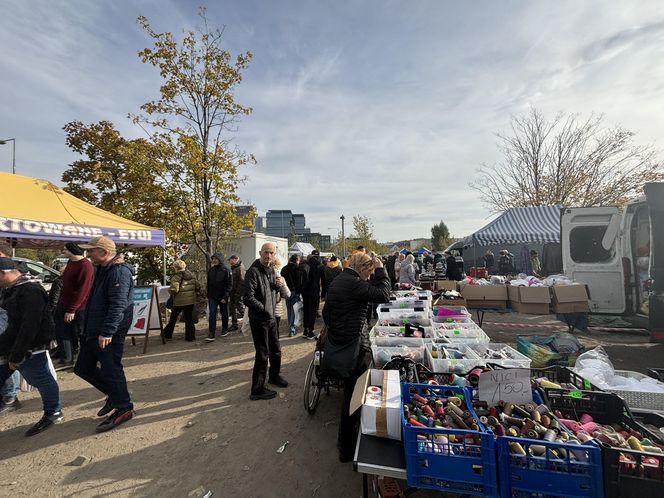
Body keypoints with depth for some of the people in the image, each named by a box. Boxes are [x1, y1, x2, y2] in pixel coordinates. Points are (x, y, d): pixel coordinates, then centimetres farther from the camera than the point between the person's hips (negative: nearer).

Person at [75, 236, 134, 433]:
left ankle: (124, 408, 15)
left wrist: (107, 332, -27)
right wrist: (88, 329, 22)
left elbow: (118, 306, -26)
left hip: (109, 334, -10)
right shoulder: (102, 269, 14)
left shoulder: (119, 272, -20)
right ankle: (114, 394, 33)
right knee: (83, 368, 18)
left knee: (110, 370, -1)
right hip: (92, 331, 10)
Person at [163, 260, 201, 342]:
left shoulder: (176, 277, -14)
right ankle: (190, 336, 10)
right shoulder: (192, 275, 4)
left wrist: (169, 290, 0)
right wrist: (196, 294, 18)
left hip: (179, 301, -4)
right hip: (191, 300, 4)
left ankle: (167, 334, 31)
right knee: (189, 317, 10)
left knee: (173, 317, 15)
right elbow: (198, 287, 6)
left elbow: (174, 290, -21)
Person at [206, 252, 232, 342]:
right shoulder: (211, 270, 5)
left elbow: (230, 285, -12)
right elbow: (208, 283, 13)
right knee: (212, 314, -4)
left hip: (222, 297, -3)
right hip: (212, 297, 3)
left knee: (224, 313, 11)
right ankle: (211, 334, -2)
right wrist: (208, 295, 9)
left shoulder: (226, 270, -10)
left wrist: (225, 297, -17)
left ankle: (225, 329, 30)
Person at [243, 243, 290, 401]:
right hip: (259, 320, -8)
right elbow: (248, 299, -25)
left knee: (276, 350, 21)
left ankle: (274, 376, 43)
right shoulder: (253, 271, -19)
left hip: (271, 318, 8)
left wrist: (280, 285, -10)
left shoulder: (271, 270, 8)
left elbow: (283, 294, 12)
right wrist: (265, 309, -19)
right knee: (263, 354, 0)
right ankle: (257, 390, 16)